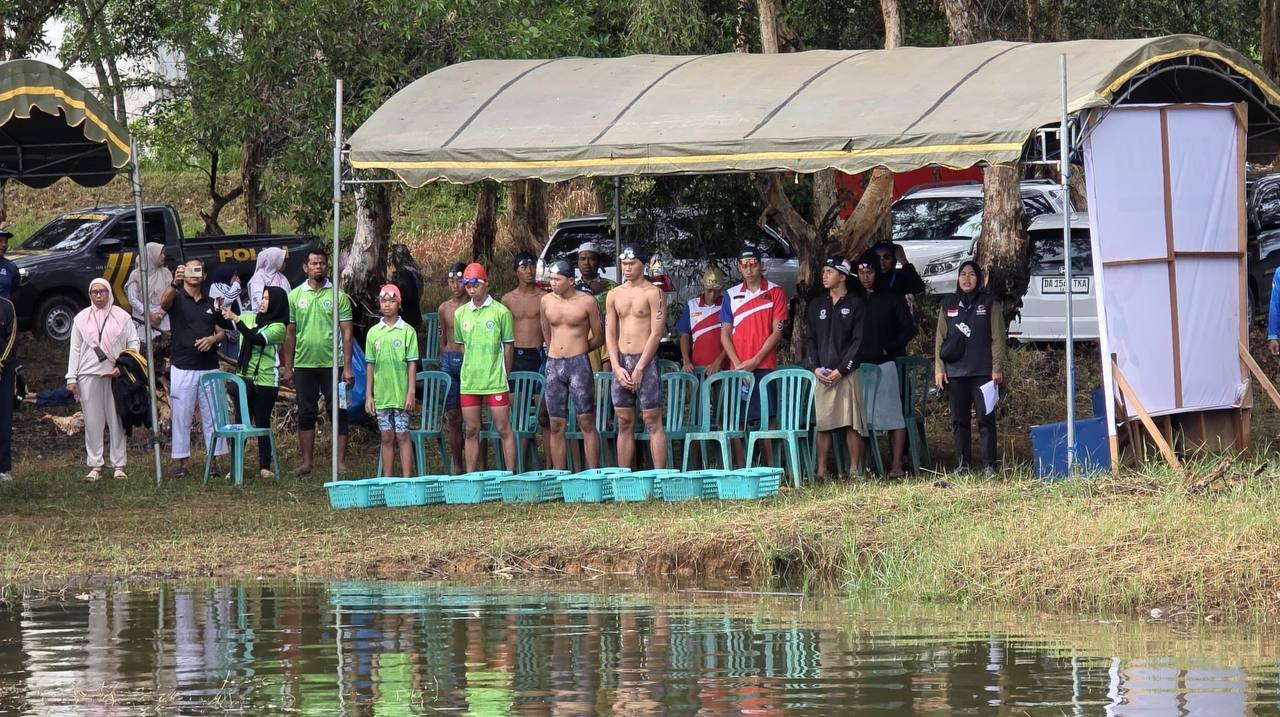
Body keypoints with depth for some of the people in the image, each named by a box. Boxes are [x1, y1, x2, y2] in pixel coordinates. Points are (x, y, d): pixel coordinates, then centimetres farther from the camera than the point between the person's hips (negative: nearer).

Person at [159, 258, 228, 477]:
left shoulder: (210, 303, 15)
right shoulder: (177, 298, 1)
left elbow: (222, 332, 17)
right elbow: (164, 303, -23)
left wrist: (212, 339, -7)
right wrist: (175, 283, -43)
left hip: (209, 367, 4)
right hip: (182, 367, -4)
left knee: (212, 416, 3)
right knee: (181, 417, -1)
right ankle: (181, 463, 3)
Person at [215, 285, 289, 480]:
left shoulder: (278, 327, -6)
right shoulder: (249, 318, 11)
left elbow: (256, 339, -21)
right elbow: (223, 324, 16)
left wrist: (236, 320, -25)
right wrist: (218, 311, -4)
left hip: (266, 381, -5)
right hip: (244, 378, 5)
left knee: (262, 423, -2)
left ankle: (265, 467, 4)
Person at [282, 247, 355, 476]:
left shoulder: (338, 296, 0)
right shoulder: (295, 296, 6)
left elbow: (346, 333, -2)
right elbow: (290, 333, 10)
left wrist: (348, 367, -7)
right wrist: (287, 367, 7)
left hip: (332, 363, -2)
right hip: (304, 363, 2)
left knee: (339, 414, -2)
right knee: (306, 414, 7)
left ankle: (341, 463, 2)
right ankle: (306, 463, 14)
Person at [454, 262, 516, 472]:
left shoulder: (500, 312, -4)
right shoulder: (461, 313, 8)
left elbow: (509, 346, 2)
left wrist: (503, 375, 4)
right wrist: (472, 370, 10)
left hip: (495, 381, -4)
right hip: (469, 382, 4)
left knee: (504, 429, -3)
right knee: (471, 431, 7)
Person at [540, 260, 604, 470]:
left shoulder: (586, 302, -3)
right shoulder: (547, 301, 9)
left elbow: (599, 337, 4)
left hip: (579, 364, -4)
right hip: (553, 365, 4)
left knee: (587, 423, -5)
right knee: (556, 425, 4)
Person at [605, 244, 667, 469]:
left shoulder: (652, 293, -4)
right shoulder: (614, 295, 12)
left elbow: (657, 333, -9)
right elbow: (610, 334, 11)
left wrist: (639, 369, -12)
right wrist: (617, 368, -2)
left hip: (645, 360, -5)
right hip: (621, 360, 5)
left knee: (653, 422, -6)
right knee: (624, 423, 6)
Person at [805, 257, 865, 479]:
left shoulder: (855, 304, 1)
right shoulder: (817, 305, 14)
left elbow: (858, 341, -4)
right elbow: (810, 339, 13)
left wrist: (841, 370, -11)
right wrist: (815, 368, -2)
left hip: (847, 374, -4)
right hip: (821, 374, 4)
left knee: (852, 424, -6)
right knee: (822, 424, 0)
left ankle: (854, 469, -3)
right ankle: (821, 471, 2)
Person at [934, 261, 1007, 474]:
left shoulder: (990, 303, 5)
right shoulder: (948, 304, 13)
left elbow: (998, 338, 1)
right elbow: (940, 339, 13)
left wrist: (997, 368, -7)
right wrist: (939, 369, 5)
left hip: (983, 372, -3)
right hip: (956, 372, 3)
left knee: (986, 418, -6)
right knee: (959, 420, 4)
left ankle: (988, 465, -5)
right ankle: (962, 464, 9)